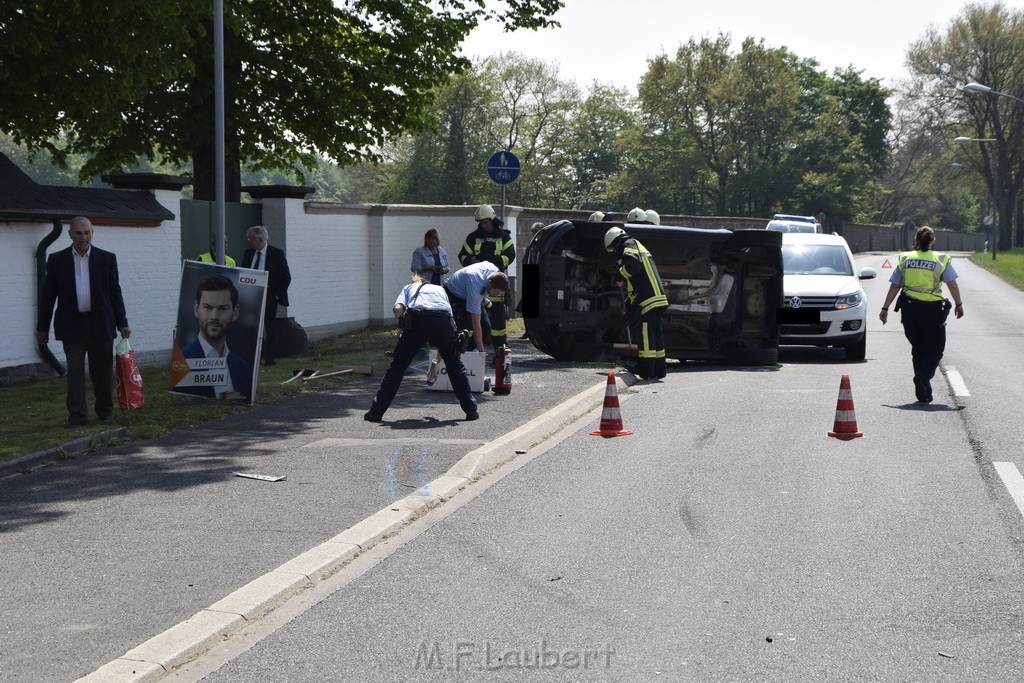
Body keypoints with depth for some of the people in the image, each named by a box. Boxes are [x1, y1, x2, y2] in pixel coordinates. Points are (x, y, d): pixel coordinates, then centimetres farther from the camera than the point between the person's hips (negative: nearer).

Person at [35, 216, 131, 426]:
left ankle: (105, 410, 20)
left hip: (100, 325, 0)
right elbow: (48, 296, 7)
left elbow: (115, 293, 7)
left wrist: (122, 323, 2)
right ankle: (77, 415, 1)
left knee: (102, 370, 6)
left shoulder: (106, 259, 4)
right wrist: (42, 327, 5)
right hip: (72, 325, 0)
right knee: (75, 371, -2)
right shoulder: (57, 260, 4)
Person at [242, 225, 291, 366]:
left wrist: (277, 294, -7)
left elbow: (286, 277, -3)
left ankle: (271, 357, 8)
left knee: (270, 328, 2)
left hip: (269, 297, -4)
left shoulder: (276, 254, -5)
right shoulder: (248, 254, 9)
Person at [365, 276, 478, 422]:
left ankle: (376, 411, 8)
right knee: (455, 366, 22)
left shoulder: (408, 288, 33)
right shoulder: (440, 289, 40)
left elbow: (397, 308, 9)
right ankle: (471, 410, 22)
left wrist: (404, 331, 19)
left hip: (417, 320, -2)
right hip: (443, 321, 2)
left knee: (397, 366, 10)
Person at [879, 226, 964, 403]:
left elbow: (894, 286, 4)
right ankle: (923, 376, -20)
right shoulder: (941, 260, -2)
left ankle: (924, 392, 13)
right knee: (936, 348, 8)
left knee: (918, 348, 14)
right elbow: (952, 284, -6)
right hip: (932, 309, -3)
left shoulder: (905, 259, 6)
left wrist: (885, 308, 8)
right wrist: (958, 304, 6)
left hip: (909, 308, 3)